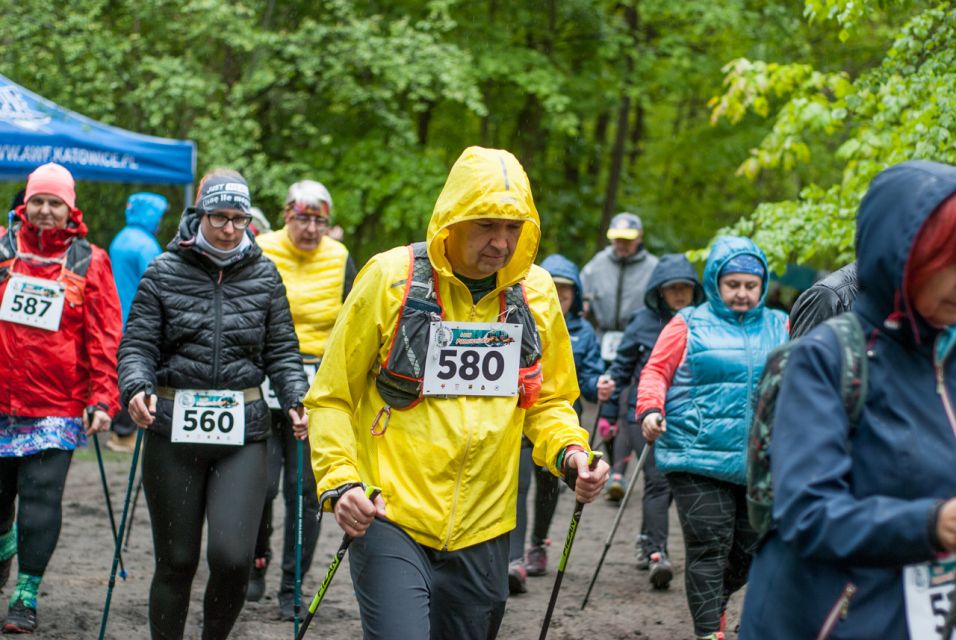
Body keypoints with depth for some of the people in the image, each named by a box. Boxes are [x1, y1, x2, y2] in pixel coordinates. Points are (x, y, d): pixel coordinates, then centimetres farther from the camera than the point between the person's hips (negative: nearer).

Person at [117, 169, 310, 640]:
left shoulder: (264, 276, 8)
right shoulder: (164, 272, 3)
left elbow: (282, 352, 10)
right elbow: (137, 344, 1)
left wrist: (297, 399, -7)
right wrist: (136, 388, -19)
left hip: (242, 431, 1)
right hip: (174, 429, 0)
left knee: (233, 557, -12)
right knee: (176, 561, 6)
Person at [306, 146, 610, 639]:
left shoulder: (535, 291, 5)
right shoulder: (391, 278, -6)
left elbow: (548, 402, 17)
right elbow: (331, 398, 1)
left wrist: (569, 451, -3)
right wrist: (339, 482, -12)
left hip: (482, 530, 4)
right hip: (390, 519, -4)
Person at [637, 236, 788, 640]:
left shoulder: (779, 326, 14)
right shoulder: (689, 325, 4)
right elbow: (656, 371, 2)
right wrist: (650, 410, -16)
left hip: (760, 463, 4)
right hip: (698, 458, -4)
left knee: (751, 546, 11)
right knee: (709, 545, -10)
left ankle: (715, 601, 37)